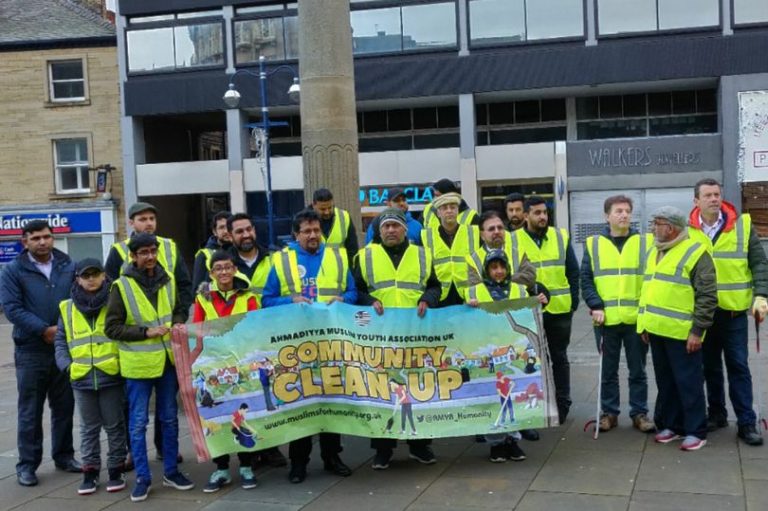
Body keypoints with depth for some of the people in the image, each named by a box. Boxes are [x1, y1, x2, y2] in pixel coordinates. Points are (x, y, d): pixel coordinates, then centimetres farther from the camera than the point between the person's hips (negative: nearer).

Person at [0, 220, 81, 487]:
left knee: (64, 407, 12)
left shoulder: (69, 267, 5)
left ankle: (64, 456, 25)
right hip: (31, 351, -3)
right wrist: (45, 330, -17)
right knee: (30, 411, 4)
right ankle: (27, 464, 12)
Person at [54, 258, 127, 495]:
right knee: (89, 428, 13)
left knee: (114, 426, 8)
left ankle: (116, 469, 18)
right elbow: (60, 340, 11)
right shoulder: (67, 308, 6)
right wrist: (66, 364, -3)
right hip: (82, 378, 3)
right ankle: (90, 470, 21)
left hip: (111, 376, -2)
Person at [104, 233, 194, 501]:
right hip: (138, 364, -4)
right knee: (138, 422, 3)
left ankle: (171, 471, 26)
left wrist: (179, 323, -3)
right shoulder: (122, 286, -9)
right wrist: (145, 332, -18)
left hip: (168, 360, 4)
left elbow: (180, 309, 19)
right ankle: (142, 477, 14)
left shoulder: (168, 280, 4)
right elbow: (112, 327, -9)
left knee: (170, 418, 14)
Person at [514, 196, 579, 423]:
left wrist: (573, 301, 1)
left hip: (559, 309, 2)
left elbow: (573, 272, 7)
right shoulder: (513, 240, -3)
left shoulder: (561, 236, 4)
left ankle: (562, 404, 21)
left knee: (559, 358, 11)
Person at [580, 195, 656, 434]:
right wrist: (595, 306, -9)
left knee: (638, 370, 9)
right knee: (608, 371, 9)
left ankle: (639, 412, 19)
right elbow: (586, 279, 3)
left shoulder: (646, 242, 4)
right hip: (607, 319, 0)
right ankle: (609, 412, 19)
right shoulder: (593, 244, 5)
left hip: (637, 319, 0)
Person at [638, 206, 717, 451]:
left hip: (682, 333, -8)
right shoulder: (654, 252, 15)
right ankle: (671, 425, 26)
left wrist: (697, 330, -16)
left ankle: (696, 431, 9)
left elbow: (707, 296, -13)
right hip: (656, 330, 8)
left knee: (688, 382, 0)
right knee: (665, 382, 15)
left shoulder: (695, 253, -10)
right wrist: (644, 323, 17)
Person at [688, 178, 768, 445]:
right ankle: (716, 414, 26)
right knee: (711, 367, 13)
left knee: (738, 366, 2)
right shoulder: (687, 231, -2)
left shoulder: (742, 225, -3)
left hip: (734, 311, -1)